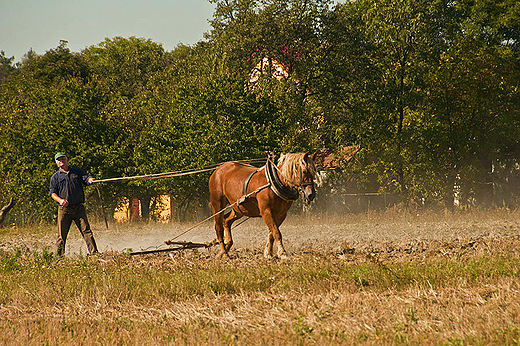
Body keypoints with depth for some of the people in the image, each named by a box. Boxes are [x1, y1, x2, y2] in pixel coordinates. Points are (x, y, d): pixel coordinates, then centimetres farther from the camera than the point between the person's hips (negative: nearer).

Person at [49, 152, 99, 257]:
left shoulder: (77, 171, 16)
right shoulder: (55, 177, 13)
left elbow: (86, 178, 1)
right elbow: (53, 192, 5)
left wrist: (90, 180, -25)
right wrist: (60, 200, -15)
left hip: (79, 208, 0)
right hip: (64, 209, 0)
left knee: (86, 230, -8)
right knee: (61, 235, 0)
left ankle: (94, 252, -11)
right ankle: (59, 256, 7)